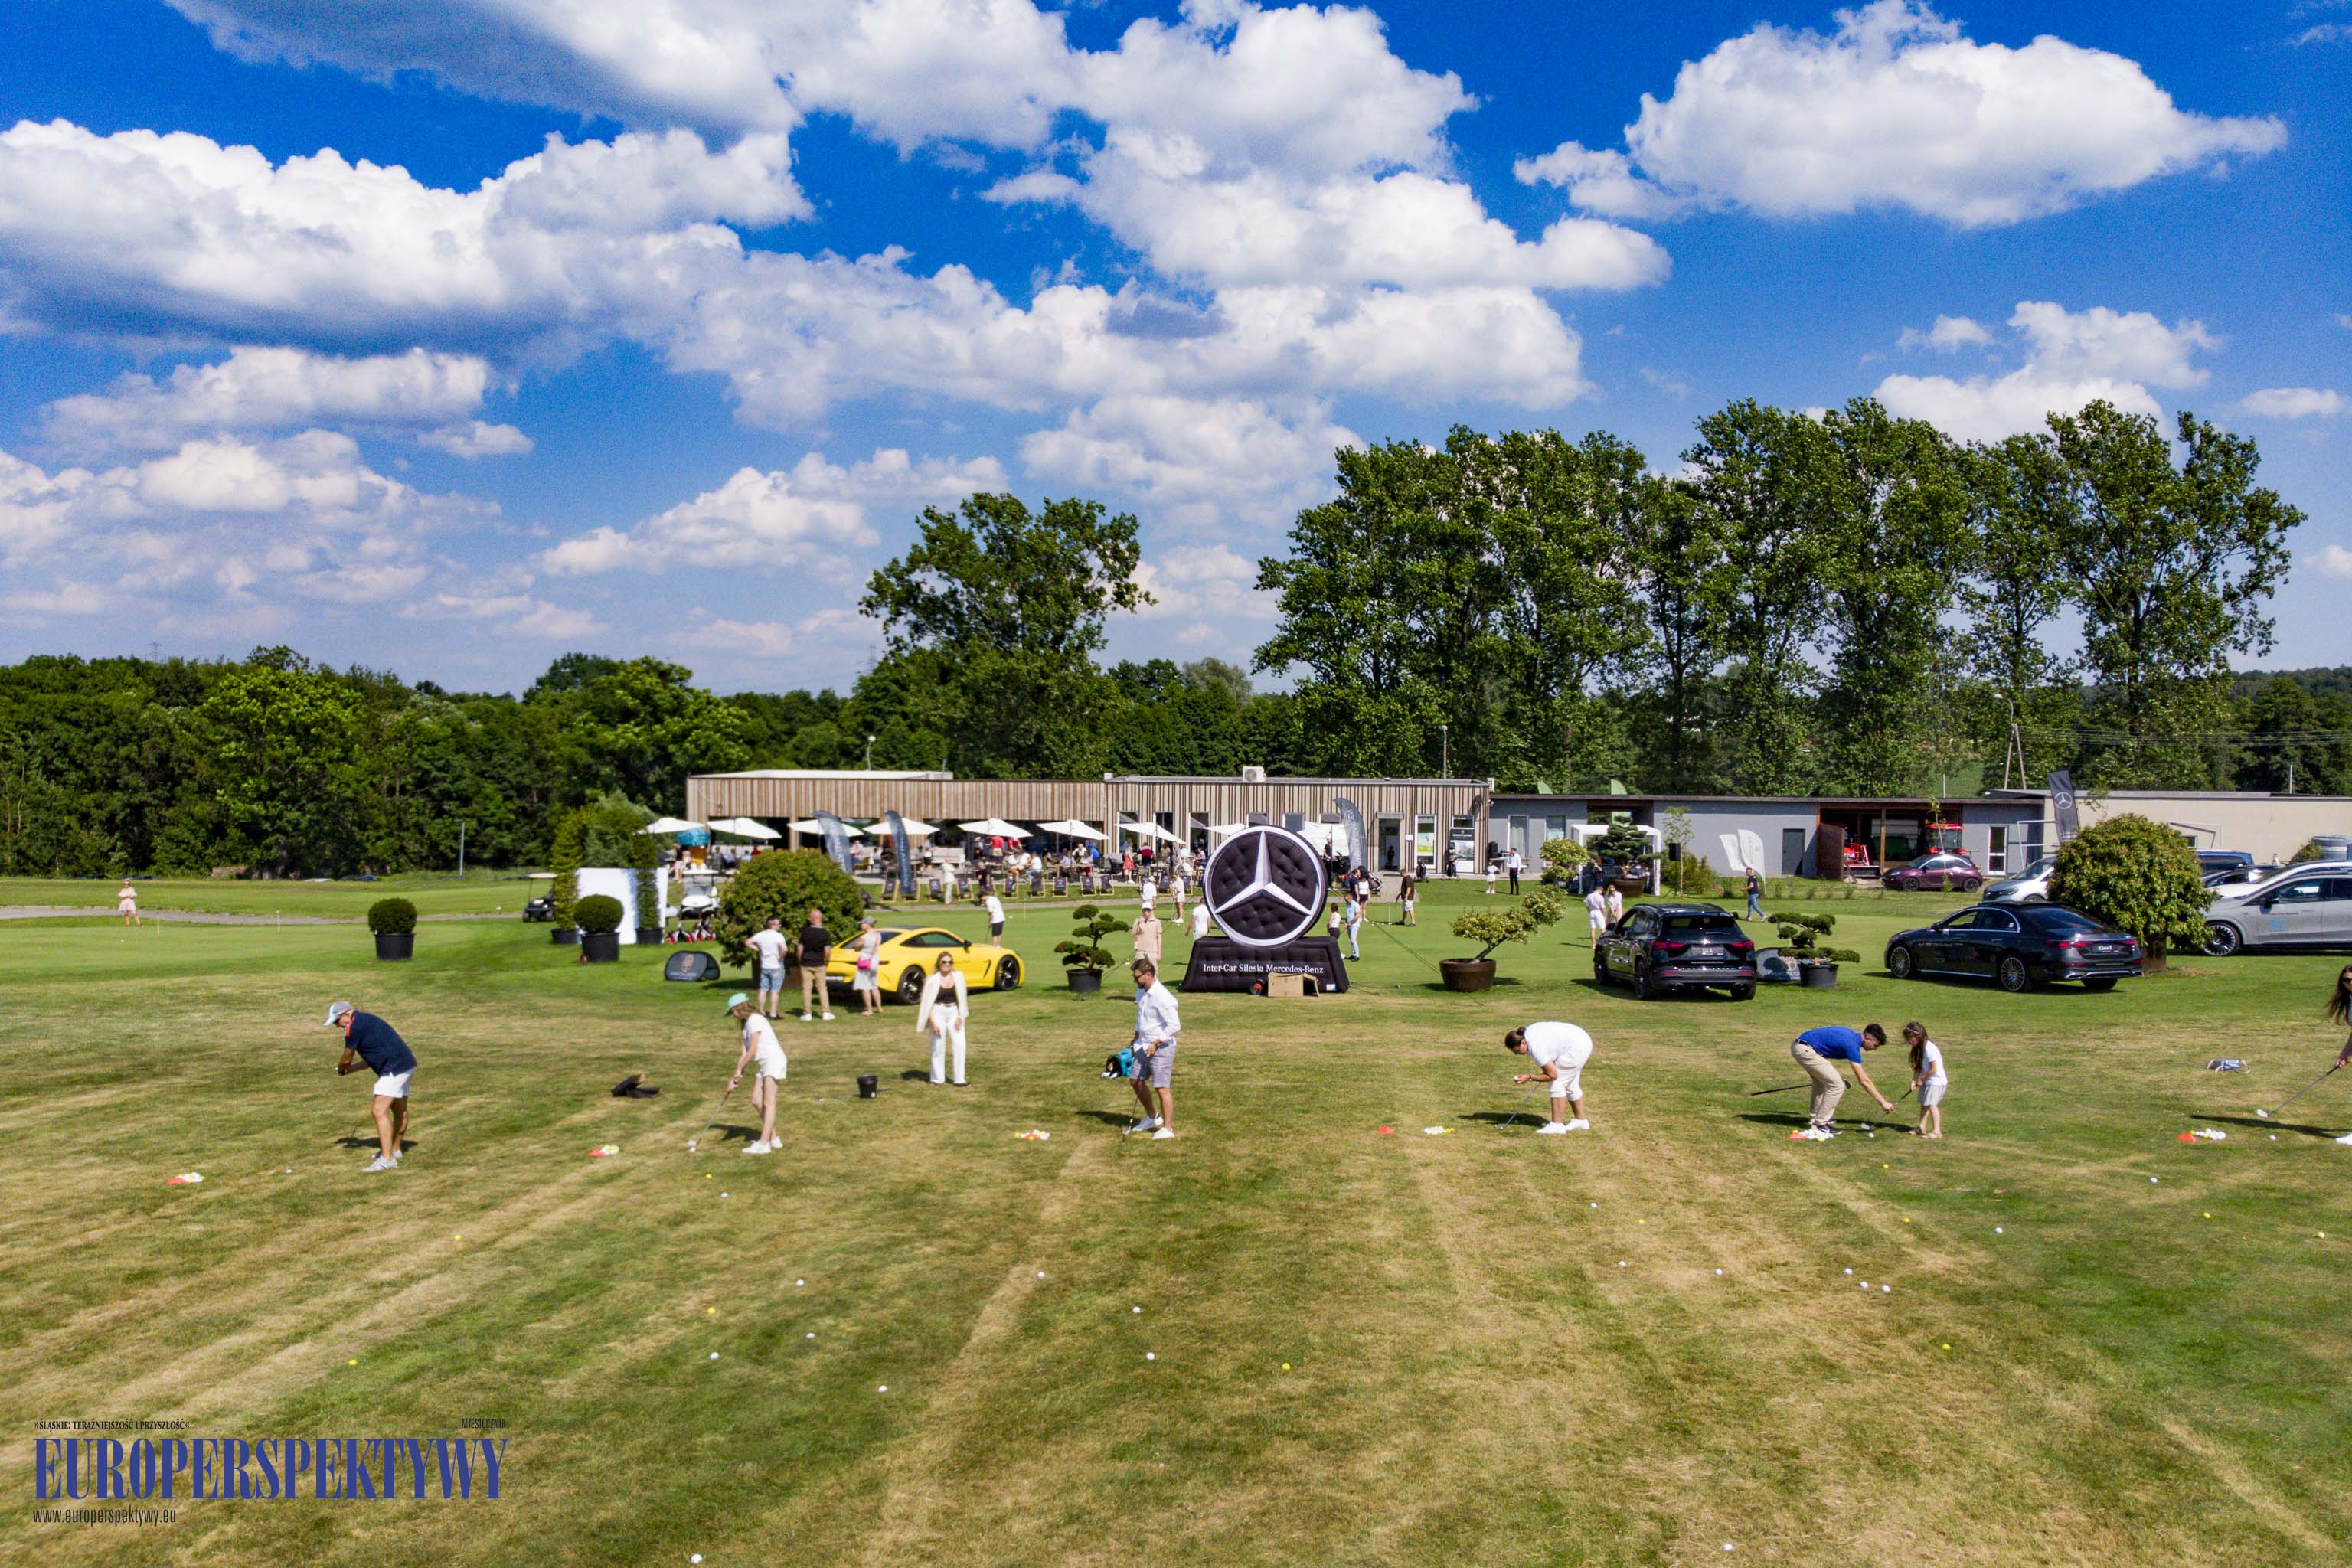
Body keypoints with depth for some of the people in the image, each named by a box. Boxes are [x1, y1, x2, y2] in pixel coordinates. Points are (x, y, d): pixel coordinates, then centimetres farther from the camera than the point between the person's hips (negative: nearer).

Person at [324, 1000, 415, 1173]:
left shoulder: (354, 1026, -10)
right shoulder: (367, 1020, 21)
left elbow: (347, 1059, 0)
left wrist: (341, 1070, 21)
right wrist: (349, 1069, 24)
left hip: (394, 1069, -11)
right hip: (406, 1064, 11)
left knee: (380, 1110, -15)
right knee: (399, 1110, 21)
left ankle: (387, 1159, -22)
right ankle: (395, 1150, 36)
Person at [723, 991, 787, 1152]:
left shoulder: (755, 1020, -11)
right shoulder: (746, 1025, 18)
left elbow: (753, 1050, -15)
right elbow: (745, 1053, 13)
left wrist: (739, 1069, -7)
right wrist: (736, 1078, 6)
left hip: (773, 1060, -9)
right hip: (763, 1064, 9)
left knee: (768, 1102, -11)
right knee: (756, 1101, 8)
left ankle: (764, 1144, -14)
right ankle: (773, 1138, 16)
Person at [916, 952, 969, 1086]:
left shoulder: (958, 976, 1)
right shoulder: (933, 980, -8)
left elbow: (962, 998, 5)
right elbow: (927, 1003, -7)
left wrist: (960, 1017, -4)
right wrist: (932, 1022, -12)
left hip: (954, 1012, 2)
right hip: (938, 1013, -2)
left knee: (960, 1044, -7)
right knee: (938, 1047, 1)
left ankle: (959, 1079, -4)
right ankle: (937, 1078, 16)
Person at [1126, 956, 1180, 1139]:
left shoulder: (1162, 997, -22)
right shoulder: (1141, 992, 7)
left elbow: (1174, 1025, -21)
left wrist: (1156, 1043, -19)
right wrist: (1137, 1037, 18)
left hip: (1161, 1048, -9)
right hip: (1144, 1046, 9)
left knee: (1162, 1088, -7)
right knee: (1135, 1081, 15)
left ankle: (1168, 1128, 2)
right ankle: (1152, 1117, 32)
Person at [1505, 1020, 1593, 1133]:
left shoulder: (1535, 1049, -29)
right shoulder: (1527, 1032, -4)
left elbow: (1552, 1075, -19)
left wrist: (1529, 1077, -16)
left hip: (1577, 1047, -10)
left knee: (1557, 1084, -10)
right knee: (1570, 1085, 20)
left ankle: (1557, 1125, -8)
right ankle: (1580, 1120, 32)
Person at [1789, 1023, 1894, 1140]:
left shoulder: (1851, 1035, 16)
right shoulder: (1852, 1045, -12)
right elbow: (1863, 1081, -12)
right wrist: (1883, 1102, -8)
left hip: (1799, 1046, 10)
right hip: (1805, 1050, -10)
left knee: (1821, 1081, 29)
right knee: (1837, 1085, -5)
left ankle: (1815, 1120, 33)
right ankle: (1819, 1125, 1)